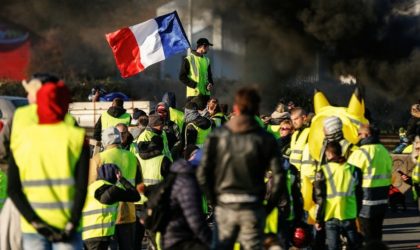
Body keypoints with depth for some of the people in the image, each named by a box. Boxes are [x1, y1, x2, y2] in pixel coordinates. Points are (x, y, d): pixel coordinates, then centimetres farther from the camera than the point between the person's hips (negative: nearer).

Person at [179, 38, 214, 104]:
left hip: (206, 94, 6)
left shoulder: (207, 60, 17)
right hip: (193, 94, -6)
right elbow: (182, 77, -6)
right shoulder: (188, 59, -2)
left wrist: (210, 84, 0)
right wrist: (195, 85, -15)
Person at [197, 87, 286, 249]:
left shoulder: (217, 136, -1)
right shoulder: (265, 139, -4)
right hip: (253, 209, -1)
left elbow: (203, 174, -5)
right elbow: (279, 177, -9)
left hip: (224, 206, 1)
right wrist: (269, 206, 2)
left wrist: (213, 200, 7)